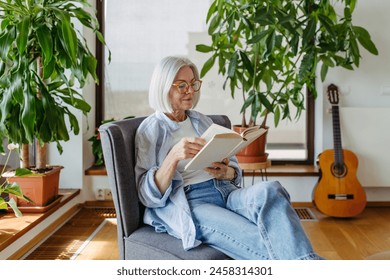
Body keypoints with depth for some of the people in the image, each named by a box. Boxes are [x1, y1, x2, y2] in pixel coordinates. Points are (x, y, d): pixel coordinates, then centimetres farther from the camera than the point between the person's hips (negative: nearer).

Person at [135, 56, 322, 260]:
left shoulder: (202, 121, 22)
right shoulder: (150, 129, 6)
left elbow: (235, 171, 21)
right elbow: (148, 195, -4)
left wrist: (225, 172, -5)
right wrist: (173, 156, -20)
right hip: (185, 204, -4)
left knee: (270, 190, -32)